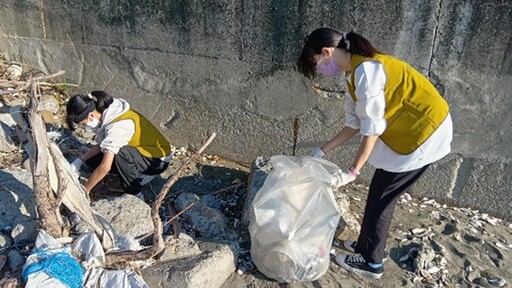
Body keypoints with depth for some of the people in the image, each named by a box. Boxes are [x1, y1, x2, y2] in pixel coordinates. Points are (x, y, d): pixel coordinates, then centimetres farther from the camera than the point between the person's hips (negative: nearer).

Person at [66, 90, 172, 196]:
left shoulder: (117, 127, -32)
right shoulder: (106, 114, -6)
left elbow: (105, 168, -32)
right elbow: (101, 145, 7)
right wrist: (80, 160, -5)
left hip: (158, 160, -9)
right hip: (139, 152, 9)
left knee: (120, 153, -37)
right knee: (92, 160, 2)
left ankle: (134, 194, -15)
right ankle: (139, 175, 7)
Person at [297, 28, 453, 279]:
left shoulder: (366, 70, -23)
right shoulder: (355, 72, 7)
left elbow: (372, 127, -23)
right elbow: (355, 124, 9)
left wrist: (352, 172, -17)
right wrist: (322, 151, 10)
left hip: (424, 130, -9)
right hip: (409, 129, 9)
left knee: (380, 196, 1)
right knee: (380, 192, 16)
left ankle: (372, 262, 17)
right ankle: (366, 245, 32)